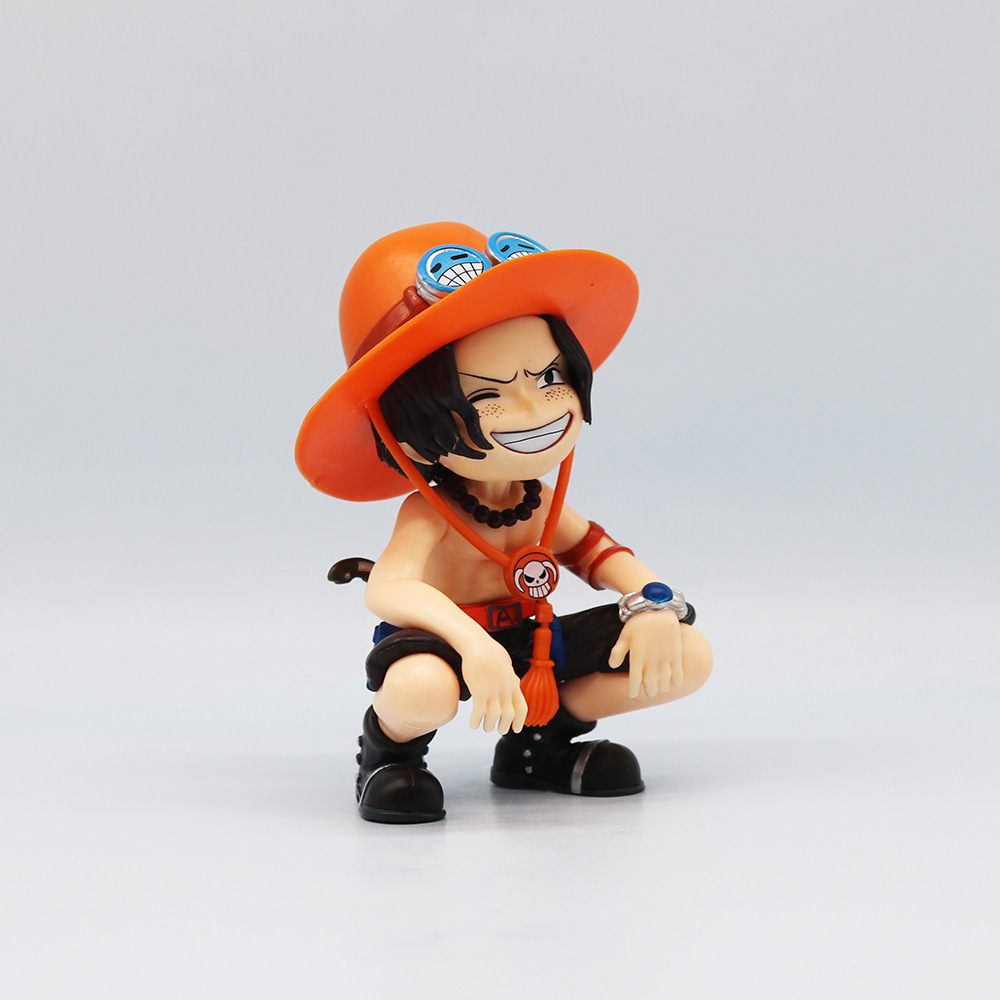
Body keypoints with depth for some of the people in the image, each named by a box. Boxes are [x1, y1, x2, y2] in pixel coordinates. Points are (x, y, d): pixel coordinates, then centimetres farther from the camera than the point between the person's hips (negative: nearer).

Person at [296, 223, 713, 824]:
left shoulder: (539, 504, -1)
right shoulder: (429, 516, -22)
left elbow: (600, 554, 6)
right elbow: (388, 587, -38)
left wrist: (653, 606, -16)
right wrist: (474, 645, -53)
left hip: (536, 645, 7)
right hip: (449, 642, -6)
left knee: (690, 657, -5)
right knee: (419, 688, -44)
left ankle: (543, 736, 13)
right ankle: (390, 746, -4)